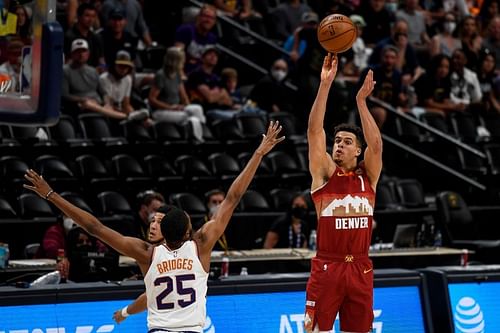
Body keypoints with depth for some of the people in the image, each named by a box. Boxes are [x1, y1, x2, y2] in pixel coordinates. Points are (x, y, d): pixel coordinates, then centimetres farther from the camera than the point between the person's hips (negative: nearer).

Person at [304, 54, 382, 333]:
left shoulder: (368, 176, 8)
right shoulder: (324, 173, 2)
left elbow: (376, 143, -8)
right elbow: (315, 131, -8)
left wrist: (361, 101, -12)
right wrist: (326, 84, -15)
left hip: (360, 268, 3)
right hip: (326, 267, -3)